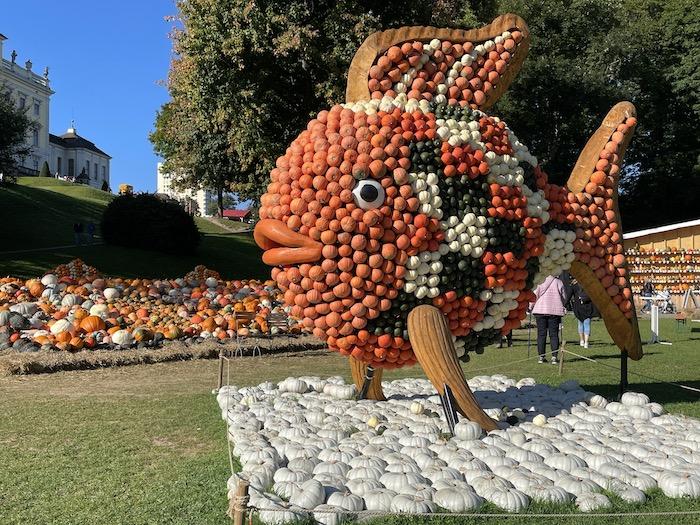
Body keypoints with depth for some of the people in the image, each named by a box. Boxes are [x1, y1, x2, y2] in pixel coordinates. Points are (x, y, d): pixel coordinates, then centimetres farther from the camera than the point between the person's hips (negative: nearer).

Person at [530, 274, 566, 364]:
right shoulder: (559, 282, 0)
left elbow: (534, 295, -3)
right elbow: (563, 297, 7)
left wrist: (531, 306, 14)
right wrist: (563, 308, 23)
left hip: (540, 310, 0)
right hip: (555, 311, 1)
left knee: (541, 334, 5)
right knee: (554, 334, 4)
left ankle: (541, 356, 6)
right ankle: (554, 357, -2)